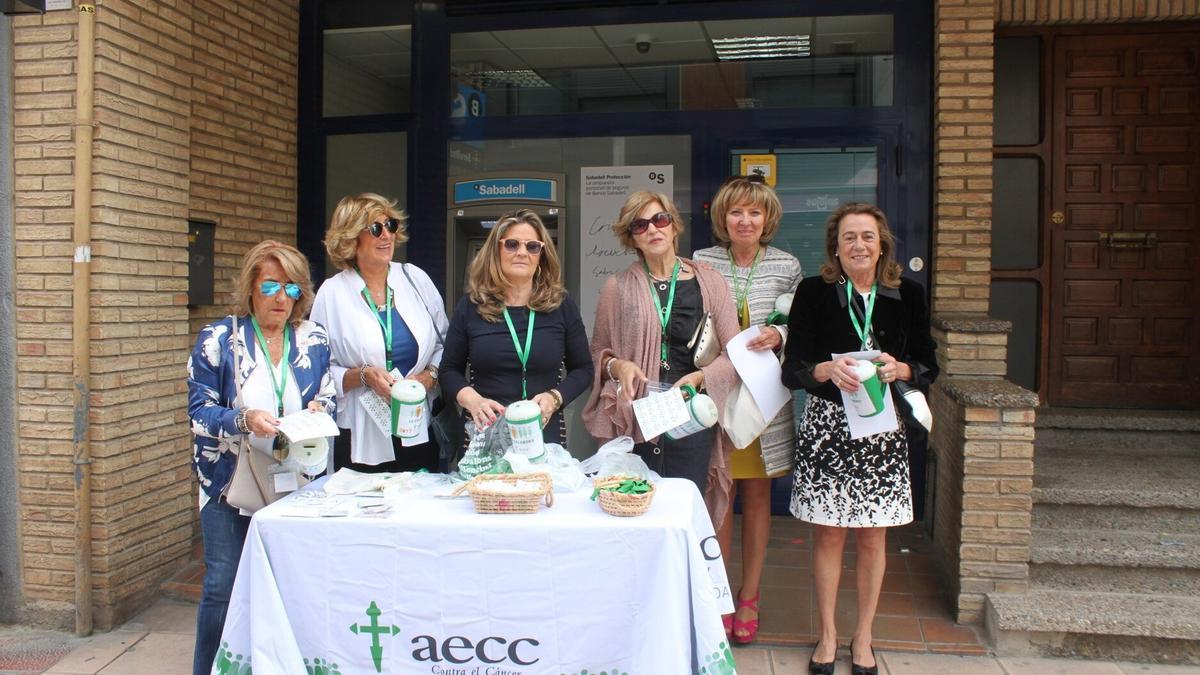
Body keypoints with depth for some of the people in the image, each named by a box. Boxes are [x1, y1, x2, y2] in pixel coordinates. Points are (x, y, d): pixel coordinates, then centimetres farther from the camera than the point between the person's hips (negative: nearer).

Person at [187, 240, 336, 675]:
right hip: (230, 481, -2)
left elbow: (328, 401, 9)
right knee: (223, 586, -1)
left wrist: (319, 411, -15)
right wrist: (244, 420, -25)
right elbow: (200, 412, -7)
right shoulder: (218, 339, -3)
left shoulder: (313, 341, 6)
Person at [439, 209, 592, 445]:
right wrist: (472, 400, -14)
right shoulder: (471, 305, 1)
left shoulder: (561, 305, 0)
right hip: (482, 436, 0)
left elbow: (582, 369, 6)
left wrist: (554, 398, -13)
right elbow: (450, 370, 6)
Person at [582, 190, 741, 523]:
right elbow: (598, 350, 14)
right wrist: (617, 365, -7)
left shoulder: (709, 283, 4)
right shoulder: (617, 288, 5)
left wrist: (700, 377, -13)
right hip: (633, 424, 0)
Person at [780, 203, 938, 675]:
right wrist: (827, 369, -24)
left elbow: (928, 367, 7)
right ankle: (826, 636, 22)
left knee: (872, 537, 8)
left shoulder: (907, 296, 4)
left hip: (882, 427, 2)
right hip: (827, 426, -1)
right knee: (828, 534, 5)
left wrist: (900, 369, -14)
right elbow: (792, 370, -4)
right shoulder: (814, 293, -1)